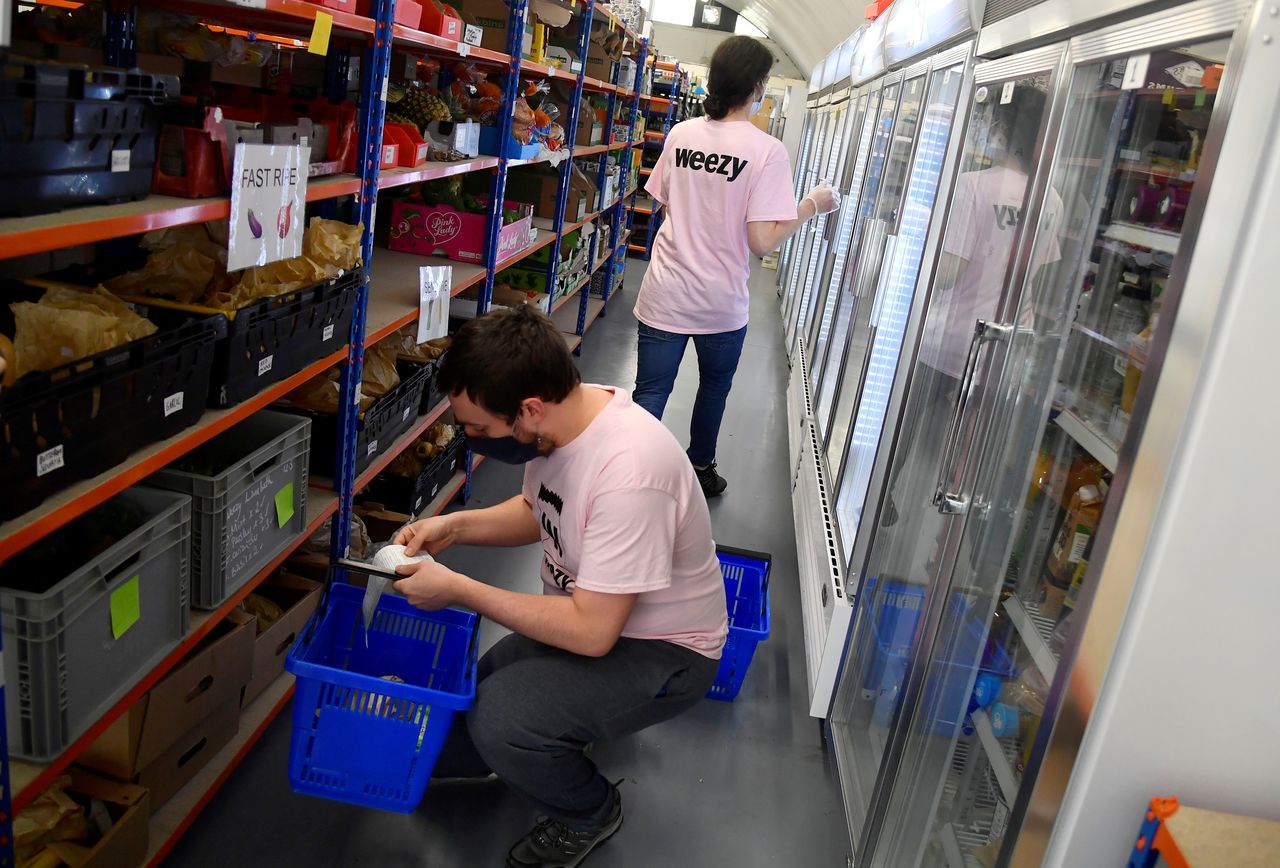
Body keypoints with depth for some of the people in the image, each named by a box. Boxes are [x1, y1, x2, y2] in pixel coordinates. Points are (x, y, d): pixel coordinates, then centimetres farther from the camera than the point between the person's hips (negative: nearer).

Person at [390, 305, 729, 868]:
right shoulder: (557, 420, -9)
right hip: (591, 616, 8)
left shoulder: (628, 473, -35)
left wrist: (458, 590, -23)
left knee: (496, 720, -28)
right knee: (442, 742, 3)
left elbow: (592, 631, -29)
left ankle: (589, 814, 3)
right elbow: (539, 512, 12)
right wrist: (455, 526, -5)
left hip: (663, 653, -8)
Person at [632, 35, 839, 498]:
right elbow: (762, 241, -18)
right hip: (722, 302, -2)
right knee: (714, 387, 23)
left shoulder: (681, 134, -1)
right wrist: (812, 206, -5)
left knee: (649, 394, 5)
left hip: (665, 296, 2)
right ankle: (700, 469, 42)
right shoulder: (766, 150, -15)